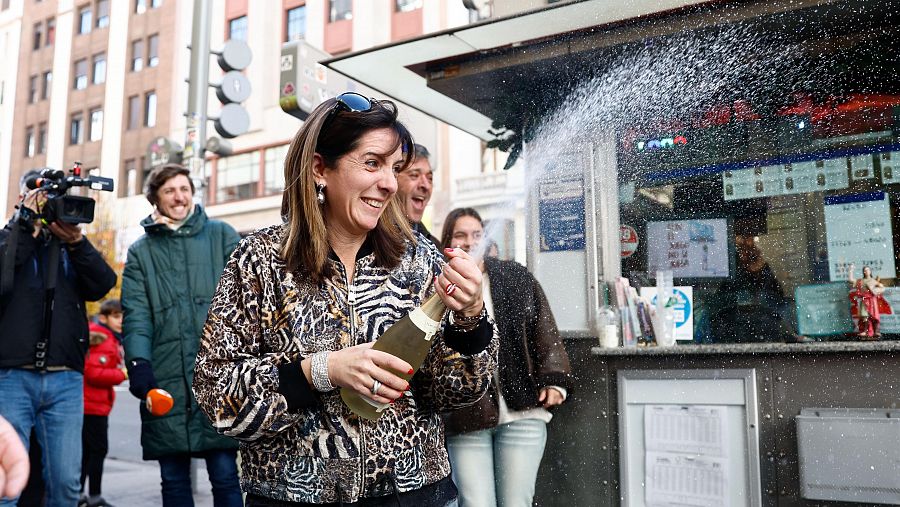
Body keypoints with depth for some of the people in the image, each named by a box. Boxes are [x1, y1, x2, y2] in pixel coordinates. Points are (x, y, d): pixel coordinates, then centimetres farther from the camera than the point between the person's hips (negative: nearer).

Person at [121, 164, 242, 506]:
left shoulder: (222, 235, 11)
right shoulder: (141, 252, 15)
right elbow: (136, 314, 3)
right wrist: (138, 361, -14)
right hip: (165, 380, 2)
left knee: (225, 476, -1)